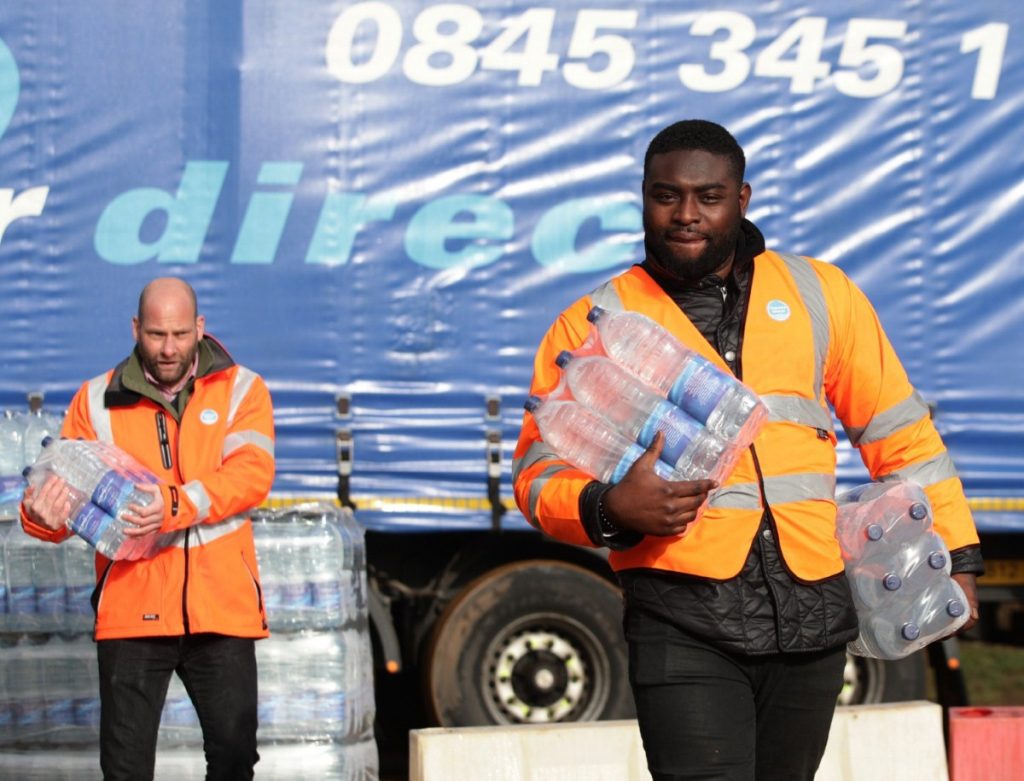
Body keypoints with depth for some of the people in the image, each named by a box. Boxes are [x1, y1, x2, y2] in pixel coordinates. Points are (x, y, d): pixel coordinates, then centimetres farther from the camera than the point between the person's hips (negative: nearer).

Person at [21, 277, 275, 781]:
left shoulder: (241, 390, 4)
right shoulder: (97, 401, 7)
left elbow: (252, 473, -11)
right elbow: (66, 485, 2)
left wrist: (177, 505, -28)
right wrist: (42, 514, -23)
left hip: (221, 606, 0)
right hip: (132, 608, 0)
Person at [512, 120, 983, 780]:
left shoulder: (819, 294, 12)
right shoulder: (595, 324, 6)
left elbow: (898, 429, 15)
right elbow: (540, 470, 6)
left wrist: (954, 555, 10)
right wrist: (609, 510, -15)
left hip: (812, 619, 3)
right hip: (683, 623, -3)